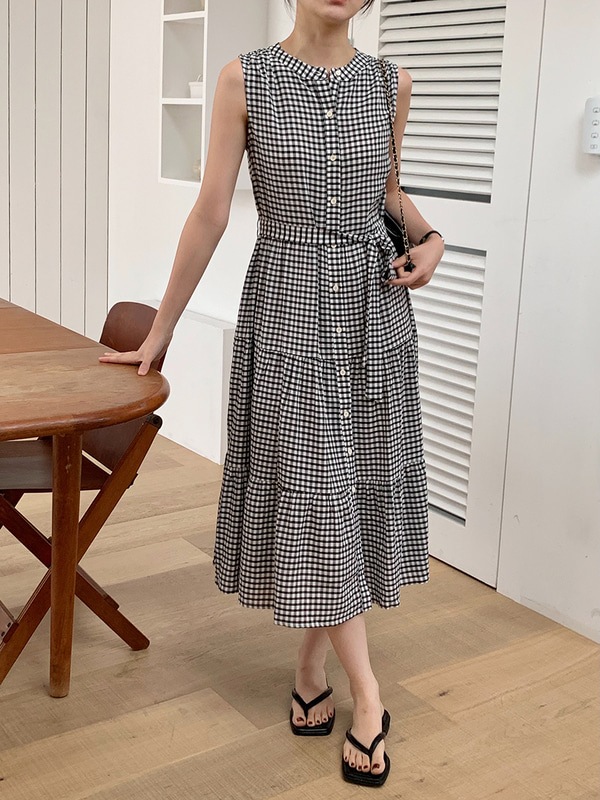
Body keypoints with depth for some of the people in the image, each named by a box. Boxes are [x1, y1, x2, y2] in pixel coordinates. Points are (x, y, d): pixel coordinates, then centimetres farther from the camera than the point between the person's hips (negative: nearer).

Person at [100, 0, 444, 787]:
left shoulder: (389, 81, 4)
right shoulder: (245, 79, -5)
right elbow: (210, 214, -3)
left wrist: (428, 237, 0)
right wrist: (161, 328, 0)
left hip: (375, 309, 4)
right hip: (289, 309, -3)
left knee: (360, 485, 6)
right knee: (312, 492, -3)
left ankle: (311, 664, 24)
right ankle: (367, 695, 9)